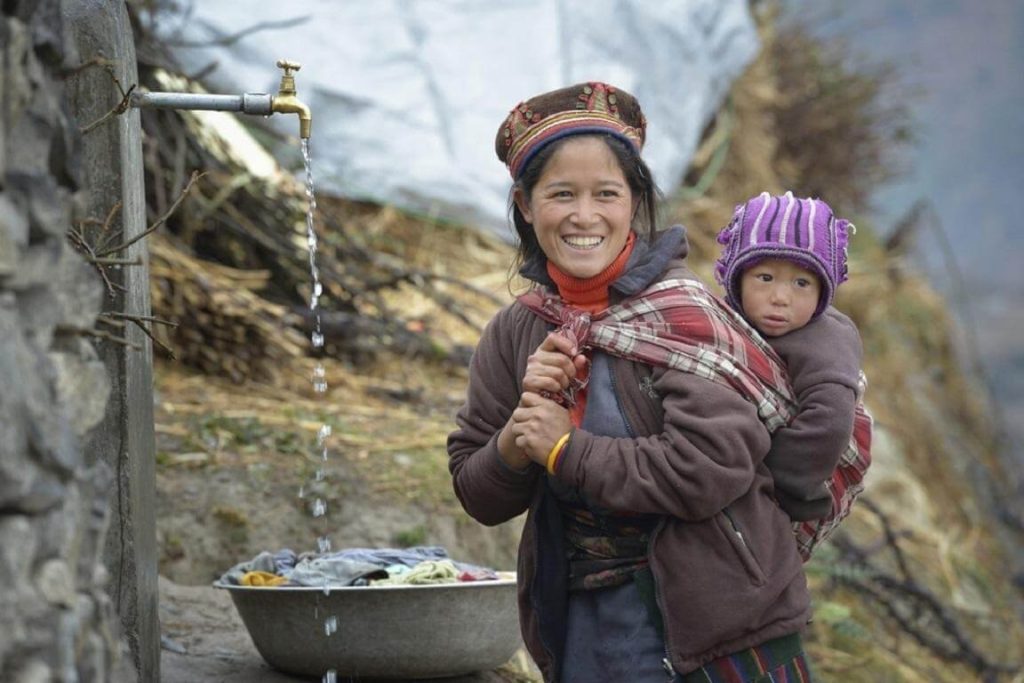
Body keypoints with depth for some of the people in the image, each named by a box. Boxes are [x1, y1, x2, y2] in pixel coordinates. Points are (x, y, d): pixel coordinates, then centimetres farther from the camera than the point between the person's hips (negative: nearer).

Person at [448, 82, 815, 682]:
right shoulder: (515, 334, 4)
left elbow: (711, 466, -23)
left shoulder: (680, 311, -12)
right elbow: (480, 498, 6)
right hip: (579, 629, 5)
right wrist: (521, 428, -14)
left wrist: (564, 448, -14)